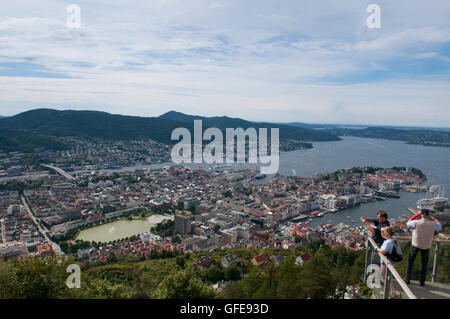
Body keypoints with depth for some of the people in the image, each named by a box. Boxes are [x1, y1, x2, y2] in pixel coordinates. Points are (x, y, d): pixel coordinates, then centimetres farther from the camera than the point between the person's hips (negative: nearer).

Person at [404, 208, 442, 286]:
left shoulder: (416, 222, -20)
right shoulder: (433, 224, -15)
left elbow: (408, 223, 1)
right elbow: (440, 226, 7)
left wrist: (416, 215, 2)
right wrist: (432, 218, 11)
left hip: (415, 245, -1)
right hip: (426, 246, 1)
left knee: (410, 262, 14)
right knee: (424, 264, 18)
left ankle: (407, 279, 17)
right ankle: (422, 281, 21)